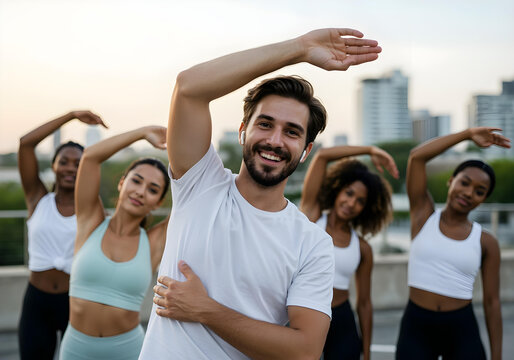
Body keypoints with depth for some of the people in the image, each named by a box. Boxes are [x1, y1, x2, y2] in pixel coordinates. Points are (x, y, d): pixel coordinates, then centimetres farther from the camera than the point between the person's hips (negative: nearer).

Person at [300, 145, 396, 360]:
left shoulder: (362, 248, 5)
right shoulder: (311, 214, 1)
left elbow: (364, 303, 9)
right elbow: (322, 156, -5)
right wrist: (370, 150, 1)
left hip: (341, 325, 2)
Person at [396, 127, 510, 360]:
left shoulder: (485, 242, 3)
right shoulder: (424, 215, 3)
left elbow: (492, 302, 4)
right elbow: (417, 156, -7)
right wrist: (468, 134, -3)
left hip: (462, 331, 1)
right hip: (416, 326, 0)